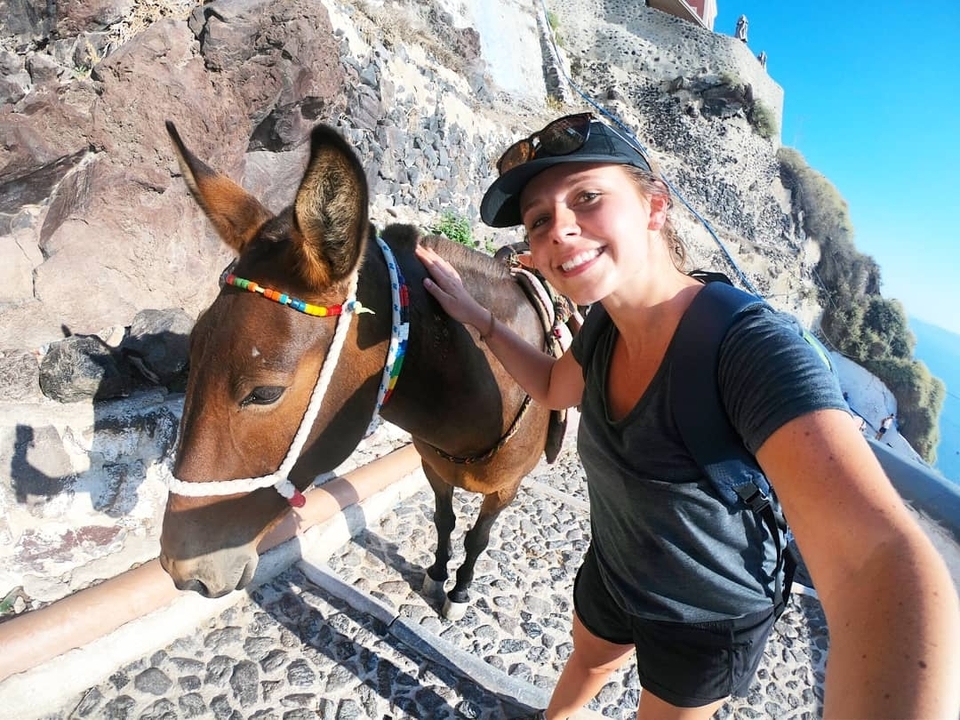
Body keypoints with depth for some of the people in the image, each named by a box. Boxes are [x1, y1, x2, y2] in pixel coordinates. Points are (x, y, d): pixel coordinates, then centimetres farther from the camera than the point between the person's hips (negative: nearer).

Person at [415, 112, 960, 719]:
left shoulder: (752, 346, -36)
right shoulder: (605, 324, -16)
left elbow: (882, 558, -49)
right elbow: (554, 388, 5)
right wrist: (477, 316, -9)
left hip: (710, 622, -5)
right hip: (611, 572, 5)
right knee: (588, 661, 34)